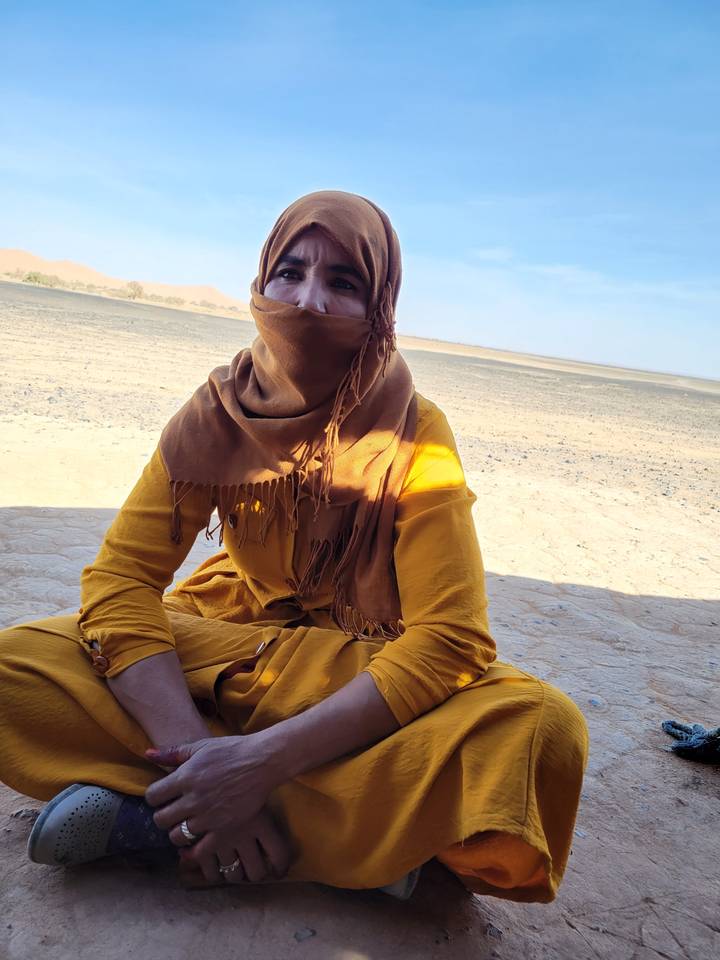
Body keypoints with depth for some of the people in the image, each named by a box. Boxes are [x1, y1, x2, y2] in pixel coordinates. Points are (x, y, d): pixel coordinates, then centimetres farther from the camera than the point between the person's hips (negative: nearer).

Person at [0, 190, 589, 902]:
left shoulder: (414, 436, -18)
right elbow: (119, 577, -16)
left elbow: (450, 637, -25)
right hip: (224, 643, 2)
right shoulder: (219, 411, -11)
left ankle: (143, 816, -24)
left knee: (541, 730, -30)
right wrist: (194, 754, -31)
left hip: (362, 677, -1)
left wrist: (263, 759, -32)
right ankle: (350, 837, -19)